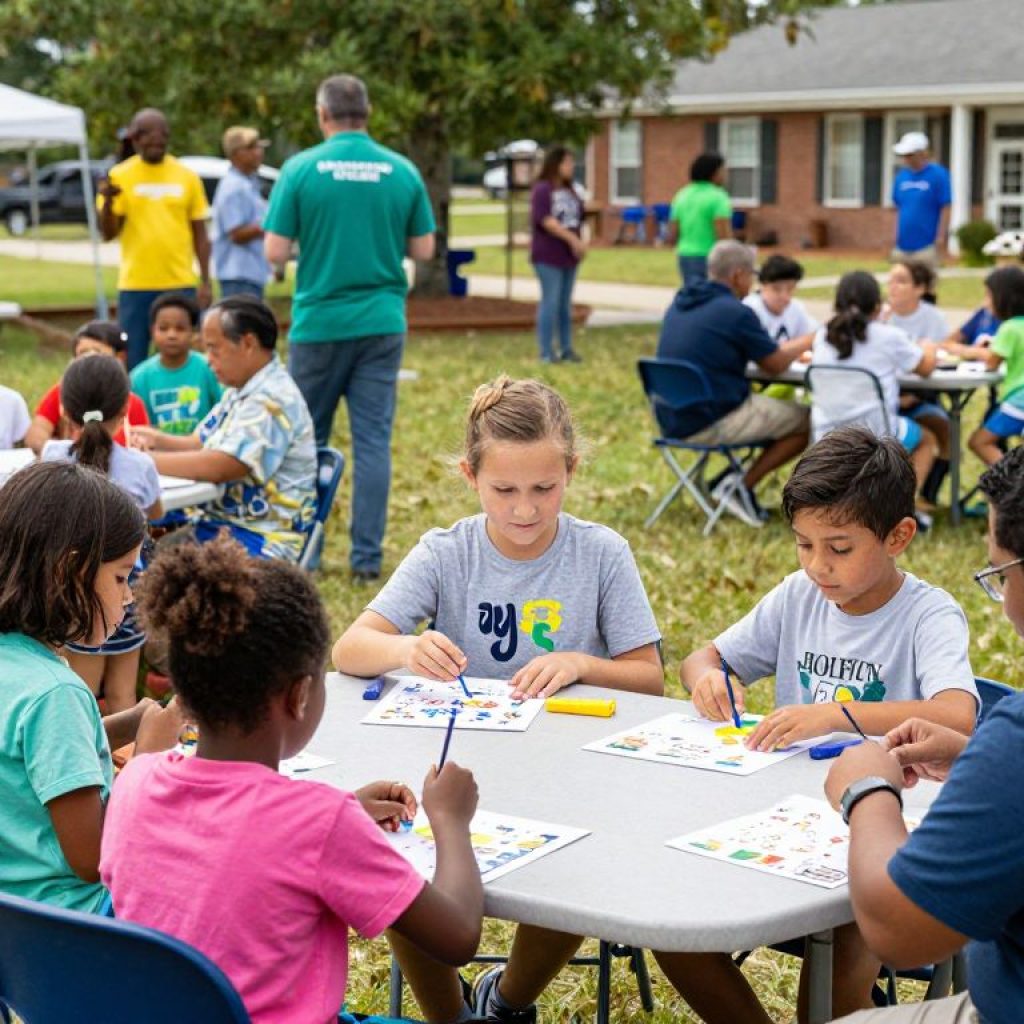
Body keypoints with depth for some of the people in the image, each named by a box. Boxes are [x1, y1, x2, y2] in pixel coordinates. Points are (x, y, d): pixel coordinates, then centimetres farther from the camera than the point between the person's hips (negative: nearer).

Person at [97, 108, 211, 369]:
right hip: (135, 286, -1)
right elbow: (108, 234, -2)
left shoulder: (186, 177, 6)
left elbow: (200, 235, 10)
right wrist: (107, 202, -20)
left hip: (180, 283, 1)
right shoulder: (119, 176, 2)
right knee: (132, 365, 3)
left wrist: (205, 282, 4)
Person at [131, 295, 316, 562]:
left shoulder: (274, 401, -17)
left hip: (262, 540, -9)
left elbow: (218, 466, -26)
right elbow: (200, 445, 23)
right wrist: (159, 440, 2)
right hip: (221, 520, 9)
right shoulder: (241, 391, 14)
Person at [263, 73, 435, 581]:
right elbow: (423, 249, 4)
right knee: (373, 440, 4)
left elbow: (275, 252, -7)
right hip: (382, 323, 1)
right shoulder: (402, 171, 0)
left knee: (307, 440, 13)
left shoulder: (301, 169, -7)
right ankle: (367, 557, 5)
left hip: (319, 324, -1)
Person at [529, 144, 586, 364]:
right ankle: (546, 352, -3)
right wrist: (573, 239, -22)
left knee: (565, 303, 11)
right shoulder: (542, 189, -9)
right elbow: (546, 220, -19)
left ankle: (566, 349, 16)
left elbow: (577, 219, 17)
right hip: (548, 255, -7)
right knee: (550, 301, -7)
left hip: (568, 255, 7)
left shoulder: (570, 190, 14)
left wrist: (579, 244, 2)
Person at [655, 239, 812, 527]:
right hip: (712, 423, -9)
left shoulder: (679, 304, 10)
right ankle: (743, 485, 0)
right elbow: (776, 364, -4)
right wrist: (808, 341, 17)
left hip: (674, 421, 9)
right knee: (808, 421, 2)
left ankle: (733, 481, 12)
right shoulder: (735, 312, -15)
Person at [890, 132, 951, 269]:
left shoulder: (938, 175, -7)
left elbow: (946, 209, -8)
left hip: (926, 246, -6)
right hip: (903, 246, 6)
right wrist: (895, 237, 11)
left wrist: (941, 238, -13)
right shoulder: (901, 177, 10)